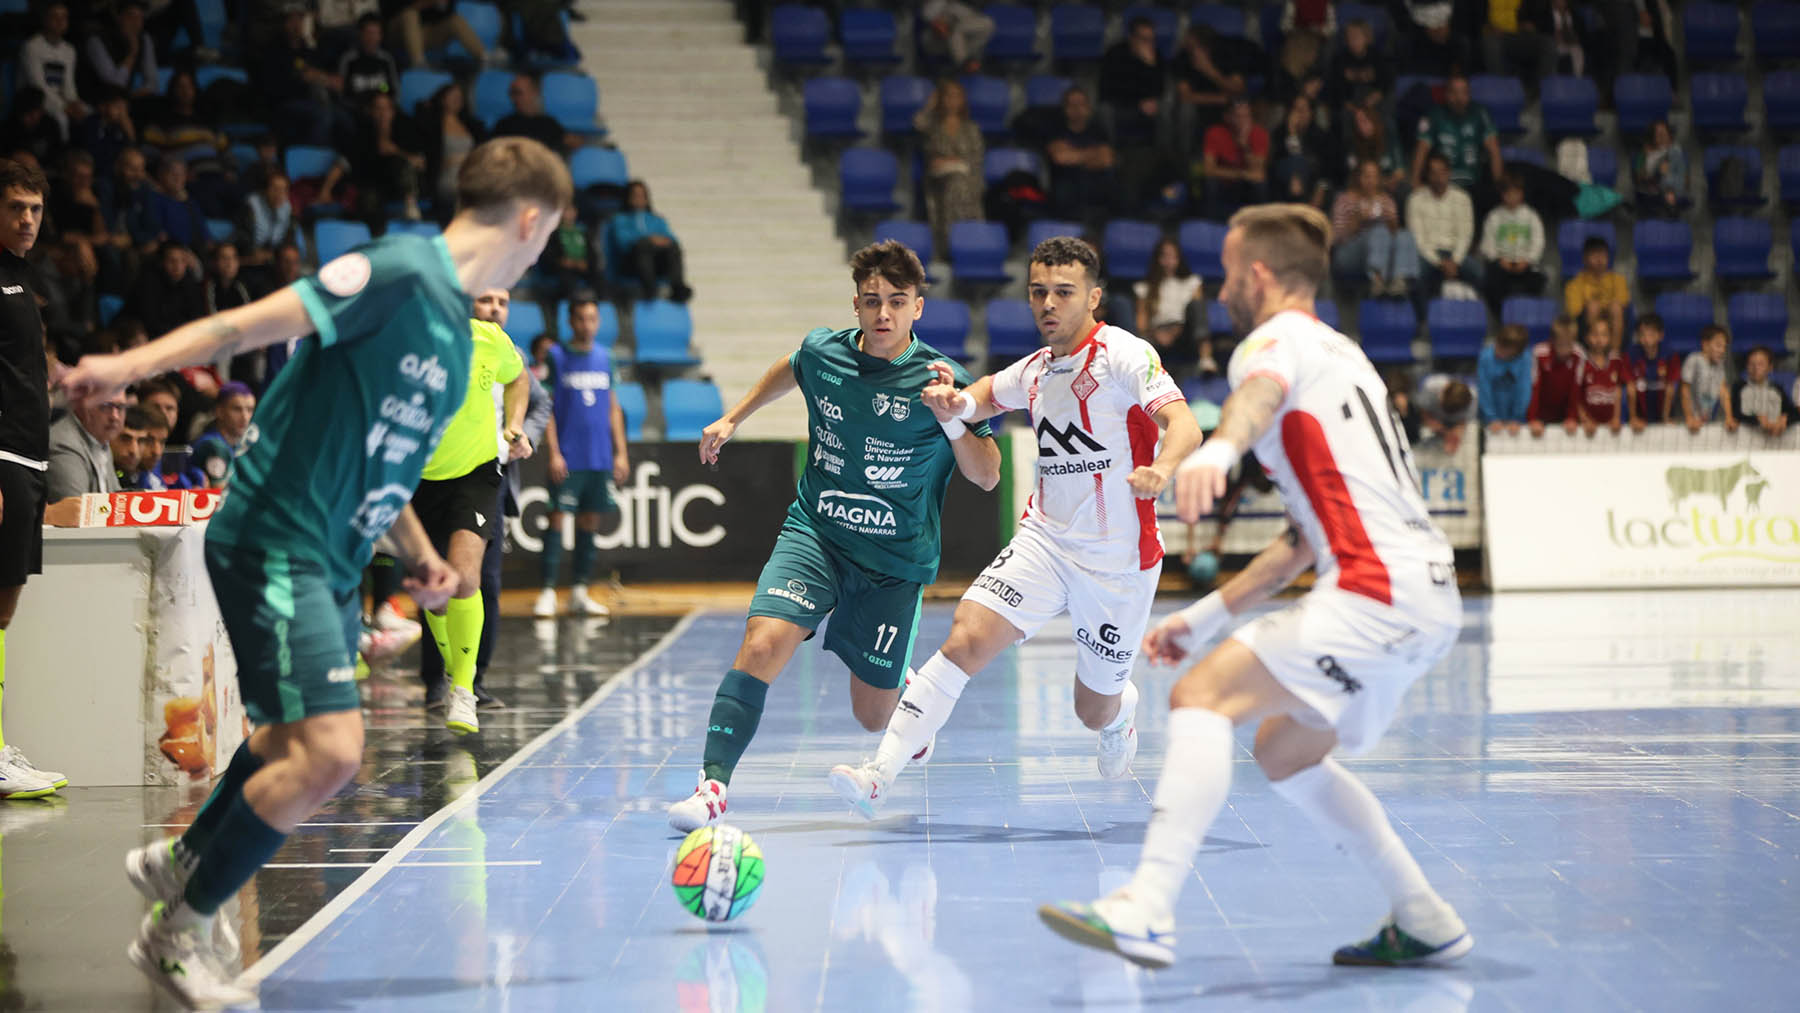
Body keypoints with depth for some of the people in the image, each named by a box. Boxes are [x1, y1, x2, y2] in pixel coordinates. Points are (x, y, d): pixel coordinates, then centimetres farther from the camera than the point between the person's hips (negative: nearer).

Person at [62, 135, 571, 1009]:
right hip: (273, 540, -10)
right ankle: (178, 931, 1)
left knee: (308, 748, 19)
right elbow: (253, 322, -20)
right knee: (328, 751, -16)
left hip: (332, 563, 10)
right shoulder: (401, 269, -14)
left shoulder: (454, 323, 15)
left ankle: (179, 862, 42)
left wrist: (417, 555, 17)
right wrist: (131, 365, -30)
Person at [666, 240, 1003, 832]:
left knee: (874, 717, 5)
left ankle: (910, 684, 41)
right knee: (763, 644, -24)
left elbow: (986, 478, -7)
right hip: (814, 533, 1)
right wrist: (733, 419, 24)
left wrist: (952, 421, -23)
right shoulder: (822, 352, -3)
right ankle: (713, 785, -21)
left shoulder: (940, 379, -12)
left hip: (896, 561, -1)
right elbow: (790, 369, 23)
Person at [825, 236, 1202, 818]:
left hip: (1119, 561, -4)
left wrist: (1163, 468, -49)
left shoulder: (1123, 354, -13)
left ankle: (1122, 710, 49)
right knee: (964, 643, -18)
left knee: (1095, 711, 10)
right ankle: (880, 775, -21)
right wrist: (954, 401, 5)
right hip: (1044, 540, 4)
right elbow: (984, 397, 29)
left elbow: (1184, 426, -26)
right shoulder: (1035, 370, 8)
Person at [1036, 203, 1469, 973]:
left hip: (1378, 590, -10)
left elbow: (1261, 396, -29)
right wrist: (1210, 614, 31)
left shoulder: (1279, 336, 0)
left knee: (1202, 696, -17)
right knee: (1283, 750, 22)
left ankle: (1146, 913, -30)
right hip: (1426, 595, 10)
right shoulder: (1337, 354, 29)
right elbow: (1312, 531, 32)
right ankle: (1425, 924, 24)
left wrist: (1217, 450, -51)